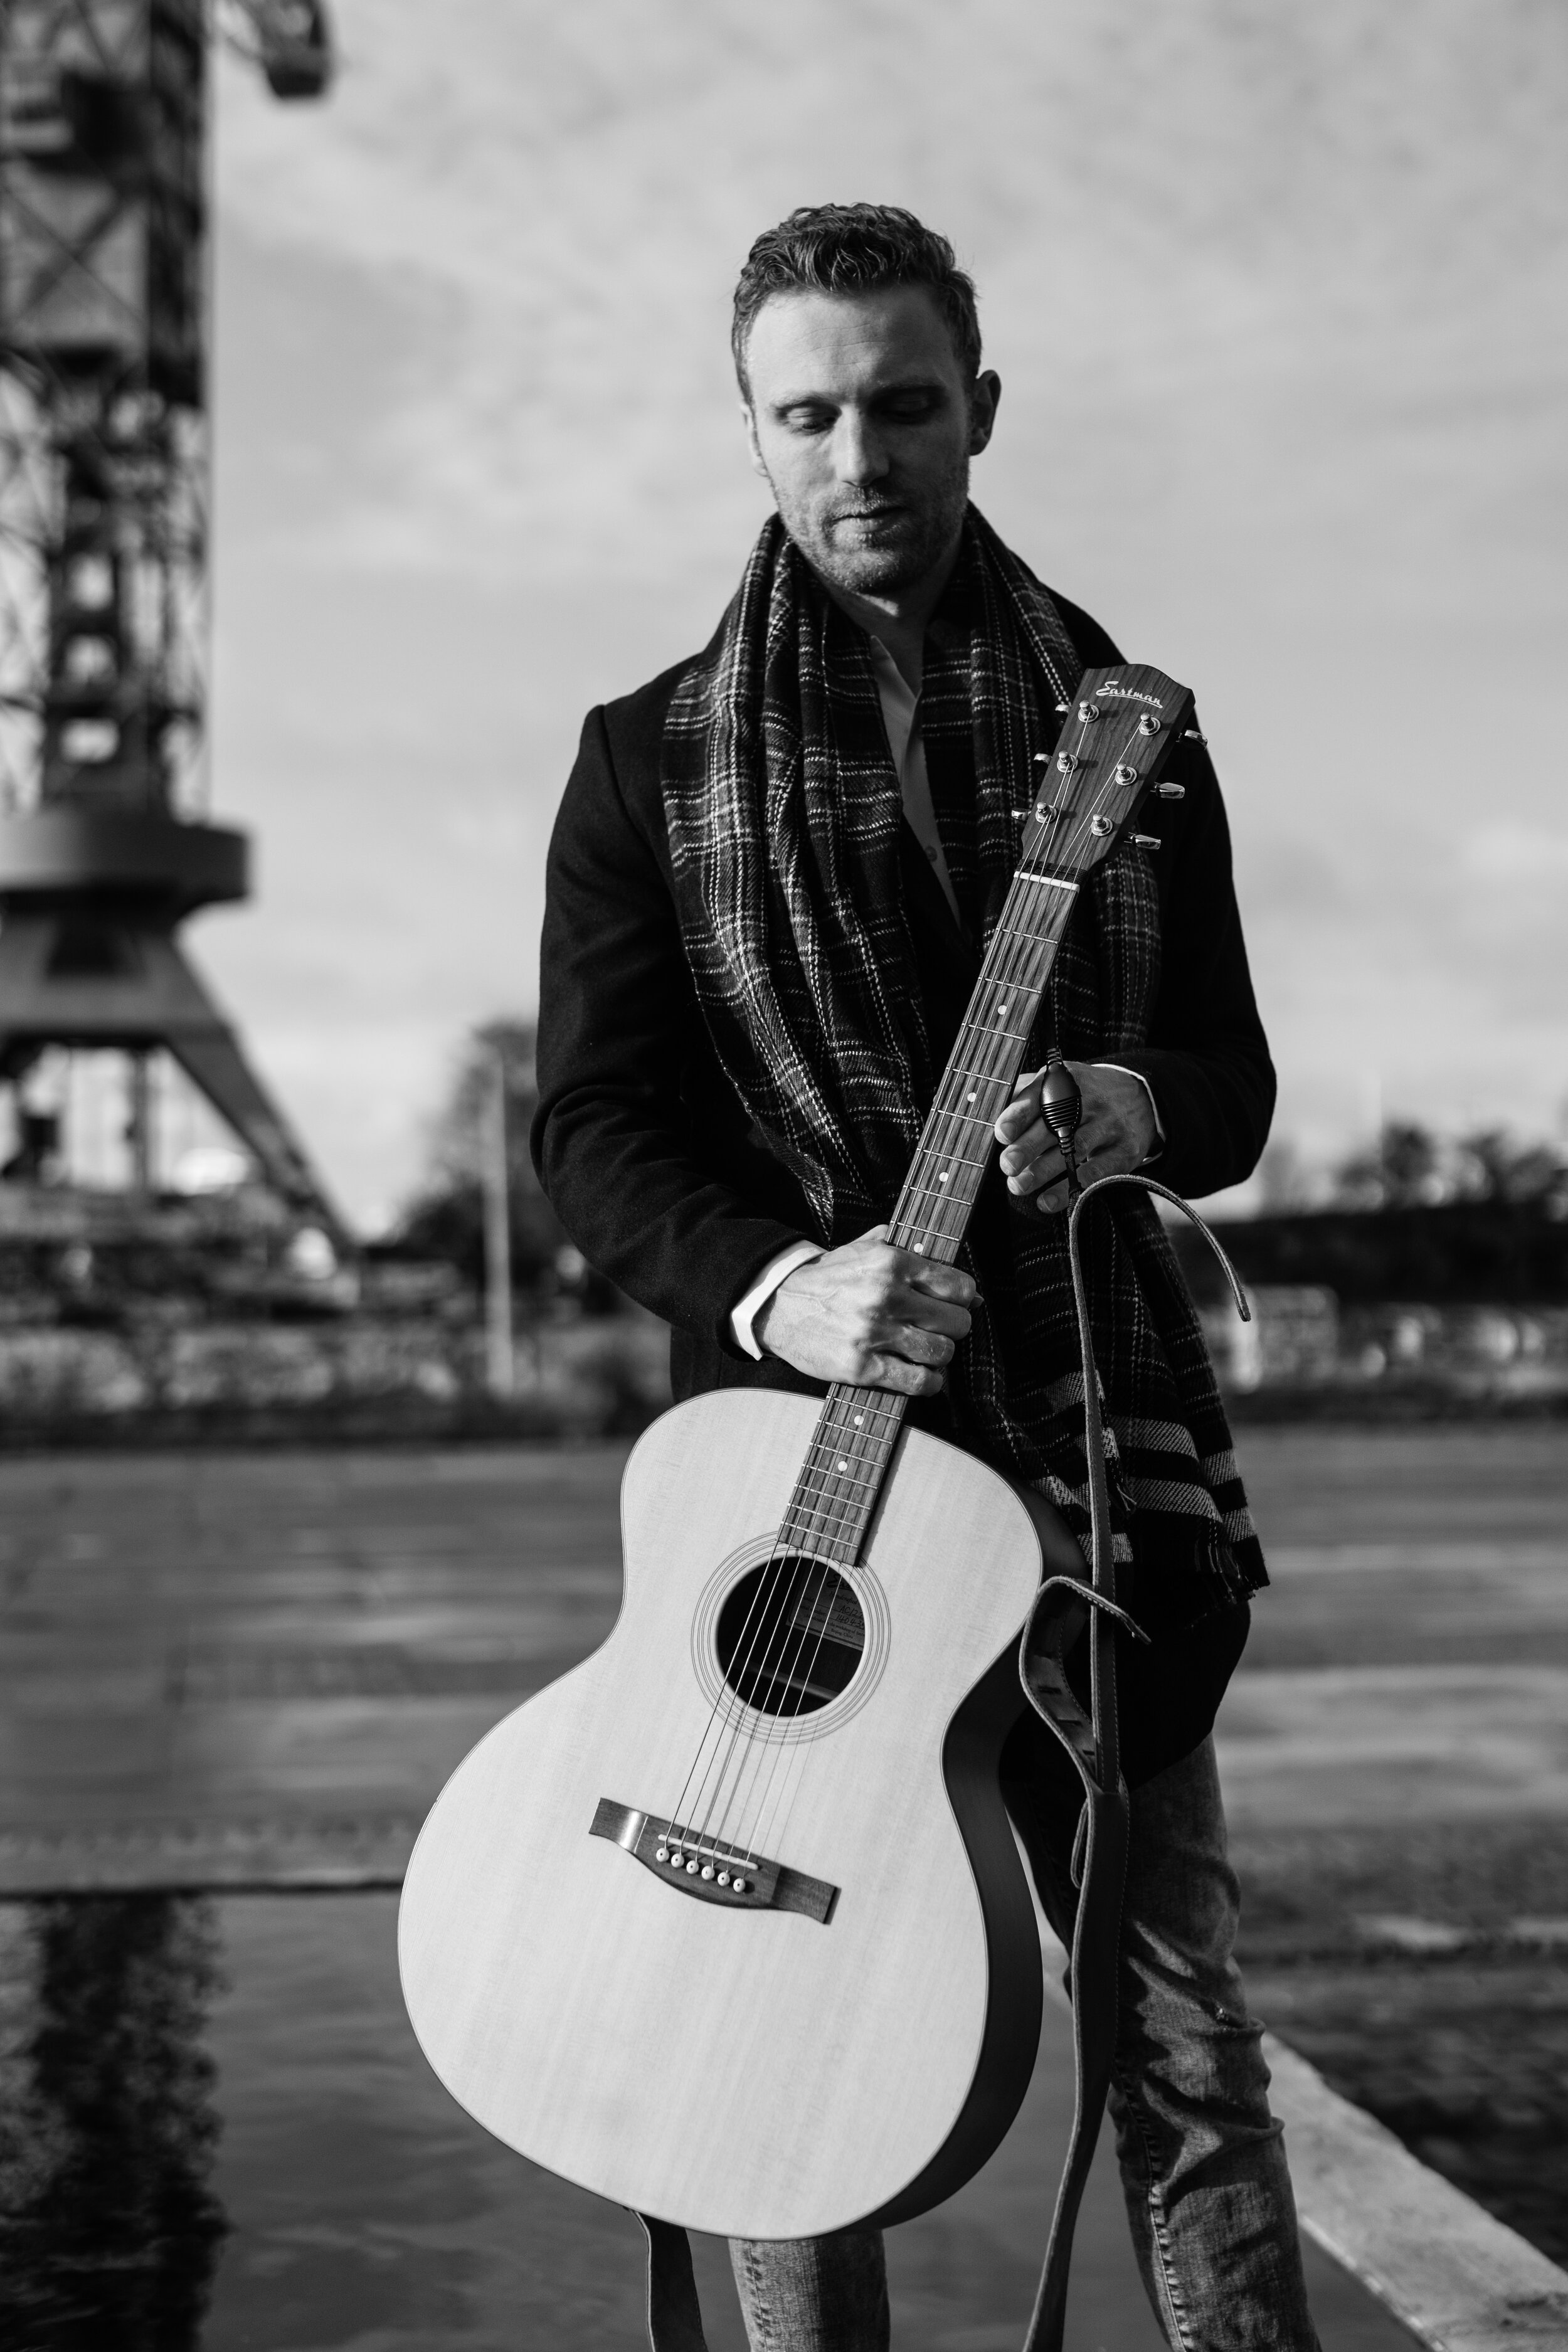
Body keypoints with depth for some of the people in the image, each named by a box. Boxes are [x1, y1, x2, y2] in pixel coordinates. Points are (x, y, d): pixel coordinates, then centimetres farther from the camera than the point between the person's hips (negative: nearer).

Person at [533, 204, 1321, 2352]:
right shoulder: (650, 758, 6)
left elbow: (1233, 1082, 12)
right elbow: (588, 1130, -1)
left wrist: (1133, 1110, -12)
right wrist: (775, 1286, -20)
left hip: (1093, 1431, 1)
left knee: (1183, 2028, 2)